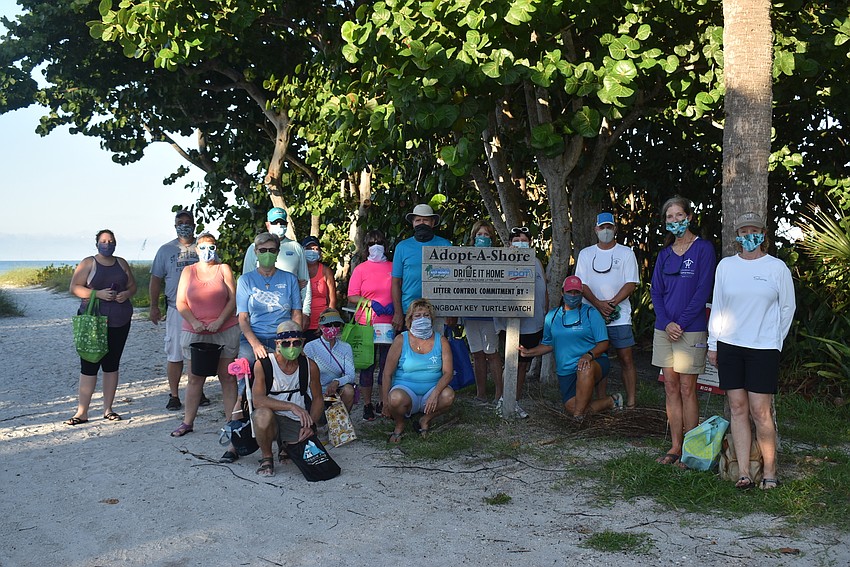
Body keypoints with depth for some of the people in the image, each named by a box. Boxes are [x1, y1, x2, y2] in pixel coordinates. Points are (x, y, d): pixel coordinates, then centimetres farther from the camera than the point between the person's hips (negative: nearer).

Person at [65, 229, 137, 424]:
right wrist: (98, 293, -19)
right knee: (89, 365, -7)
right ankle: (82, 412, -3)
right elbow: (74, 288, -6)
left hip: (120, 321, 4)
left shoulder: (122, 263, 13)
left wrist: (126, 294, -7)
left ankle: (108, 409, 15)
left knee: (112, 365, 8)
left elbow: (133, 286, 16)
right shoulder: (88, 263, 0)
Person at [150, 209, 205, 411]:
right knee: (174, 354, -1)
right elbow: (156, 279, 10)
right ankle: (174, 395, 8)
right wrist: (154, 306, 4)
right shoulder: (166, 250, 7)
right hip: (176, 309, -1)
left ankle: (199, 392, 19)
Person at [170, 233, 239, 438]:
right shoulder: (188, 271, 9)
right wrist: (194, 322, -11)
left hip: (225, 331, -1)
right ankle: (187, 421, 12)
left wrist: (219, 321, -12)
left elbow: (233, 299, 0)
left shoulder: (224, 269, 5)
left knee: (227, 377, 2)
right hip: (195, 333, 1)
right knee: (195, 378, 5)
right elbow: (181, 302, 4)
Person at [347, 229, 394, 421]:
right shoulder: (360, 269, 2)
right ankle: (367, 405, 12)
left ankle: (382, 403, 19)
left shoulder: (393, 267, 8)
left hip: (389, 323, 2)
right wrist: (370, 302, -16)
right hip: (367, 324, -2)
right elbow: (352, 297, -2)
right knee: (367, 365, 3)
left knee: (386, 364, 7)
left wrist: (394, 304, -7)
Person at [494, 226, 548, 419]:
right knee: (515, 364, -6)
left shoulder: (536, 263, 12)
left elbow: (545, 291, 17)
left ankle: (515, 401, 20)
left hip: (534, 325, 5)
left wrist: (546, 315, 14)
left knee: (524, 364, 11)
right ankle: (504, 399, 7)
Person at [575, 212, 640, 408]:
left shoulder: (626, 253, 6)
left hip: (620, 316, -2)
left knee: (626, 359, -3)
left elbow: (631, 284, -2)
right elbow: (581, 284, 3)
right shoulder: (585, 254, 11)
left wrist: (612, 303, -15)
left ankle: (630, 403, 0)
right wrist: (599, 304, -12)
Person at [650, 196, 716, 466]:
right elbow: (656, 292, 10)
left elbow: (703, 291, -10)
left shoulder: (703, 248, -4)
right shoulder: (664, 254, 12)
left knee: (687, 390, -2)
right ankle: (675, 446, 14)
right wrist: (666, 323, -6)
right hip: (664, 329, 5)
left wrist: (681, 323, -13)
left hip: (690, 330, -5)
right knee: (671, 388, 7)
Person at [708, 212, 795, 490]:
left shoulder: (777, 267, 1)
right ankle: (743, 473, 5)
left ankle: (770, 472, 6)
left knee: (760, 411, -6)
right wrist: (713, 344, 9)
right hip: (729, 346, 3)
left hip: (763, 347, -2)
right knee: (738, 408, 2)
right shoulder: (726, 265, 8)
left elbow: (787, 307, 9)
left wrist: (775, 341, 9)